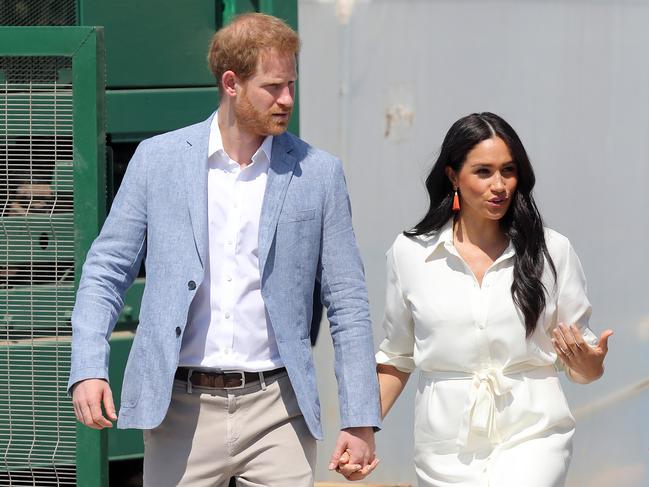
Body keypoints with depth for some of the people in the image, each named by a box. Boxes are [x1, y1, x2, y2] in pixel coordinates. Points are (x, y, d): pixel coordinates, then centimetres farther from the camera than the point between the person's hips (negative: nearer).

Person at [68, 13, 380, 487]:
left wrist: (360, 420, 0)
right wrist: (89, 370, -8)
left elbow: (348, 304, 6)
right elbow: (106, 270, 6)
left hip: (276, 411, 0)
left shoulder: (318, 173, 4)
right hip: (180, 409, 0)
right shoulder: (158, 159, 4)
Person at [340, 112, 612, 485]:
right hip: (446, 450, 2)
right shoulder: (409, 253, 4)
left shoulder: (553, 251, 3)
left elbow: (581, 367, 9)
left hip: (531, 439, -2)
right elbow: (396, 358, 14)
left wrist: (589, 364, -13)